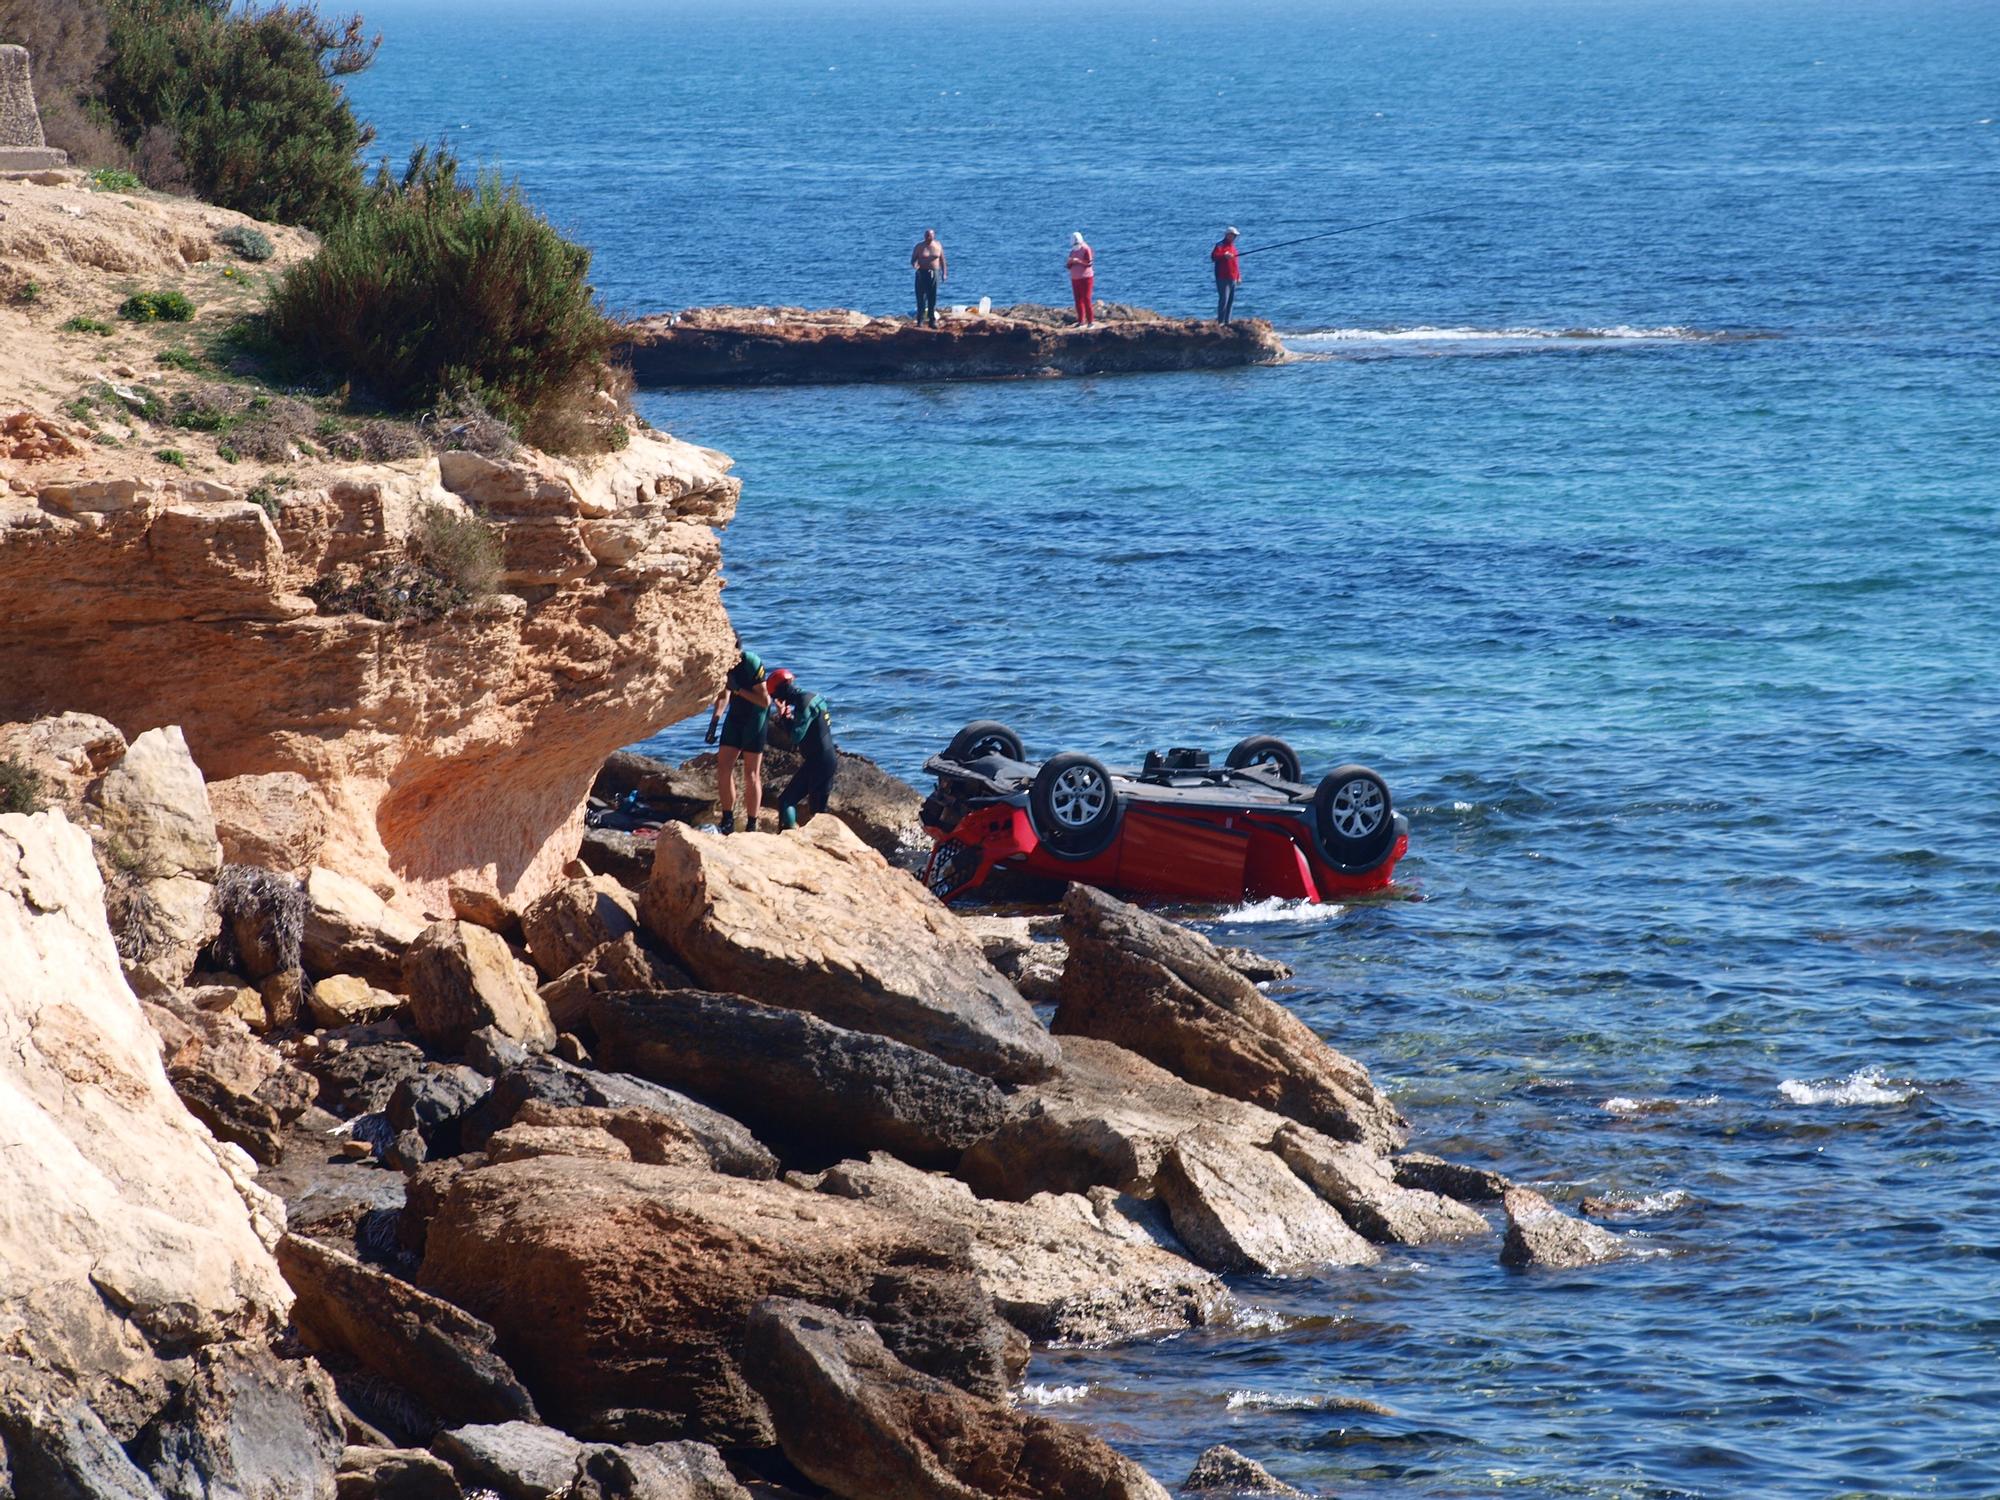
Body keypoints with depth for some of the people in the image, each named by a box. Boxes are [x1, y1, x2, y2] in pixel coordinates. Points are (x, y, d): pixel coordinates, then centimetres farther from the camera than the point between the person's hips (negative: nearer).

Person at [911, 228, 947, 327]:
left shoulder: (938, 246, 5)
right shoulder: (919, 246, 0)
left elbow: (942, 260, 12)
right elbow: (913, 259, 1)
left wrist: (944, 273, 8)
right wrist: (915, 264, -22)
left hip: (934, 274, 2)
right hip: (922, 273, -2)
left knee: (932, 299, 4)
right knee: (921, 298, -5)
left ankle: (933, 320, 10)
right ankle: (920, 321, -2)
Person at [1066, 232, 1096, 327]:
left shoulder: (1086, 250, -6)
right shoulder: (1073, 251, 12)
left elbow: (1089, 263, -16)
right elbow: (1069, 266, 12)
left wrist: (1078, 261, -26)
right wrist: (1070, 262, -11)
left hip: (1086, 277, -6)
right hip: (1075, 279, 6)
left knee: (1086, 299, -9)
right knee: (1078, 301, 3)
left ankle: (1090, 321, -7)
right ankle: (1081, 321, 6)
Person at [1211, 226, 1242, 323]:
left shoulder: (1232, 247, 21)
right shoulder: (1221, 246, -6)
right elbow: (1213, 256, -24)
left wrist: (1238, 276, 25)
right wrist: (1224, 255, -38)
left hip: (1232, 279, 9)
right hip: (1223, 278, -9)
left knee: (1231, 301, 9)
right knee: (1224, 300, -14)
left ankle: (1227, 322, 13)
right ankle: (1220, 322, -14)